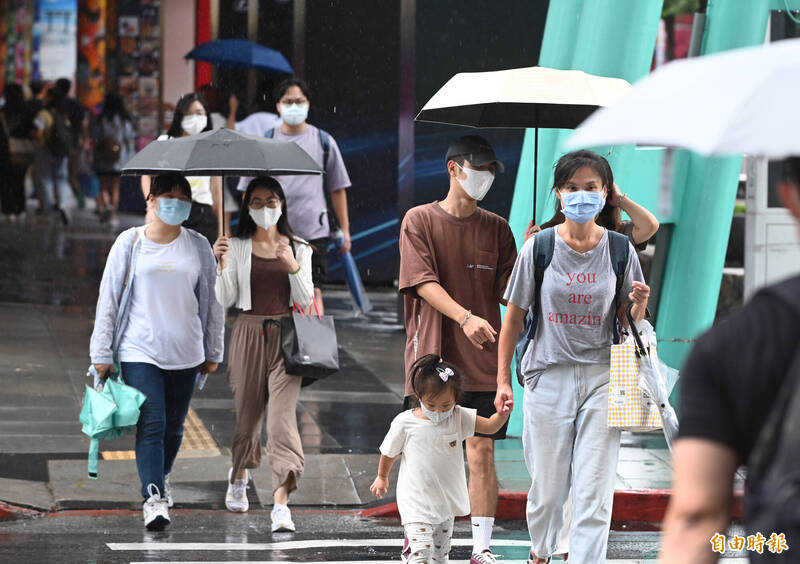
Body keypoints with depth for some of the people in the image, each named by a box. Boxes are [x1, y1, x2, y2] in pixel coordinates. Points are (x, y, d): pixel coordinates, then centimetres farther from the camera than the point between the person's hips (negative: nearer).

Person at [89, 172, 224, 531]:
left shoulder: (198, 247, 6)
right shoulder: (130, 243, 0)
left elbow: (212, 301, 13)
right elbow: (108, 298, 2)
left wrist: (213, 353, 13)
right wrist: (101, 353, 0)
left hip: (185, 353, 3)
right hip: (140, 350, -3)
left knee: (173, 426, 11)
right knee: (151, 425, -13)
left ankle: (161, 480, 35)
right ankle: (153, 497, -16)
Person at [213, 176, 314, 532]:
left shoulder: (298, 248, 8)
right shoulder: (238, 246, 6)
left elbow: (305, 300, 2)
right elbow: (226, 300, 0)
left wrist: (294, 268, -14)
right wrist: (223, 263, -14)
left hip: (285, 336, -1)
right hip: (249, 332, 1)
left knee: (283, 412, -13)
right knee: (247, 409, 9)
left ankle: (281, 503, -22)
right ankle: (239, 477, 39)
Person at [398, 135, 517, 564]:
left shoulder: (496, 229, 11)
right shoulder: (420, 221, 2)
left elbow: (507, 292, 7)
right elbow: (424, 281, -11)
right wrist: (465, 317, -25)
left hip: (482, 364, 2)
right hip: (431, 359, -2)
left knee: (481, 453, -2)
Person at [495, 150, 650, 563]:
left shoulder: (619, 249, 2)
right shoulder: (539, 247, -1)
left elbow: (629, 323, 11)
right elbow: (514, 317, 6)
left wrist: (639, 305, -12)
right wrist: (503, 380, 3)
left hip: (601, 377, 0)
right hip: (549, 374, 0)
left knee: (594, 492, -6)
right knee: (547, 485, 8)